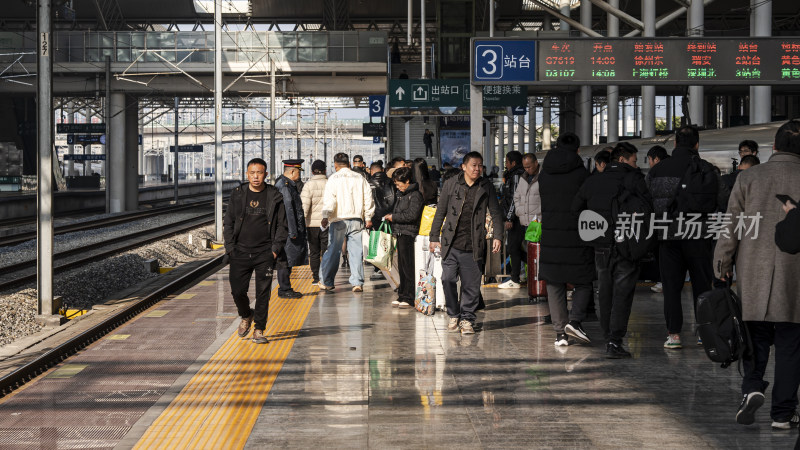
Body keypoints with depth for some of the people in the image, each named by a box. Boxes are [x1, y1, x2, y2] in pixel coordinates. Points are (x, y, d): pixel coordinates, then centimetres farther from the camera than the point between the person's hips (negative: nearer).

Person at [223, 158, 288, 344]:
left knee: (263, 294, -1)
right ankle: (246, 316, 29)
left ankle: (259, 330, 10)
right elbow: (228, 223, 10)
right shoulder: (237, 194, 5)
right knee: (238, 291, -1)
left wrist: (275, 250, -6)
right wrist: (230, 249, 0)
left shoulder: (274, 197, 1)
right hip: (241, 252, 1)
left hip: (265, 254, -1)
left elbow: (282, 226, 5)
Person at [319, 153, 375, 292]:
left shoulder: (333, 179, -2)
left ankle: (326, 282, 12)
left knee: (333, 251, 5)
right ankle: (357, 283, 0)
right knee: (356, 251, 4)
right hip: (356, 219, 2)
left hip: (339, 220, -2)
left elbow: (329, 199, -11)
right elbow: (368, 198, 12)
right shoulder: (360, 178, 9)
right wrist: (368, 218, 20)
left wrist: (326, 216, -13)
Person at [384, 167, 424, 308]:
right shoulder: (401, 195, 18)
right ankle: (402, 295, 17)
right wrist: (390, 217, 10)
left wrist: (394, 217, -12)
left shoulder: (415, 195, -10)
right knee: (402, 267, 11)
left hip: (408, 234, -9)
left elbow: (412, 215, -19)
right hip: (400, 234, 9)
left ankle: (409, 298, -5)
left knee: (408, 267, -7)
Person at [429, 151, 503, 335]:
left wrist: (497, 236, -3)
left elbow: (496, 213, 9)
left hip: (473, 246, 0)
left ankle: (467, 319, 15)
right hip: (451, 243, 0)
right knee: (448, 279, -8)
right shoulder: (451, 184, 5)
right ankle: (453, 315, 11)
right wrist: (434, 237, 8)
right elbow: (440, 212, 10)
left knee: (471, 285, 1)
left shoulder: (486, 187, 7)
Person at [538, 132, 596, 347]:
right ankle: (574, 320, -11)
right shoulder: (581, 173, -7)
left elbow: (544, 202, 10)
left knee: (555, 285, 9)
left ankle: (560, 332, 5)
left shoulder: (544, 174, 4)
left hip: (550, 236, 3)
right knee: (583, 282, 9)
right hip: (577, 236, -3)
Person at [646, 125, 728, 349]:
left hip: (667, 237, 2)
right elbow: (722, 202, -4)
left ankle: (673, 334, 2)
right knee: (702, 285, 8)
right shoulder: (707, 169, -3)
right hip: (698, 237, -1)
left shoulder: (657, 170, 5)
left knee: (671, 286, 6)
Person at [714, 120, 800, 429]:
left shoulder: (748, 178, -1)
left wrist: (722, 264, 8)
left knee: (756, 336, 16)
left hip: (753, 274, 1)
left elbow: (730, 225, 0)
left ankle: (752, 387, -6)